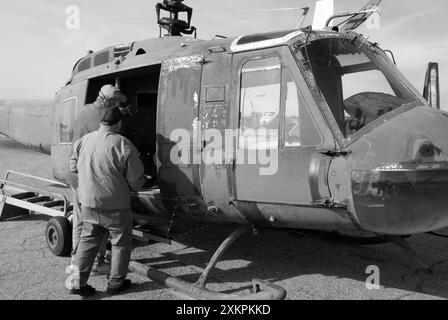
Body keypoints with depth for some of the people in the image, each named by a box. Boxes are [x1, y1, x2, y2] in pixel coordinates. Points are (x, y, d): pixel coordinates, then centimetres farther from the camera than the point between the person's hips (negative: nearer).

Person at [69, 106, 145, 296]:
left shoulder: (84, 141, 1)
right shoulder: (123, 145, -16)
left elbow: (73, 167, 14)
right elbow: (136, 179, -13)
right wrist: (134, 187, 9)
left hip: (88, 204, 5)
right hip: (115, 205, -5)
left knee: (88, 241, 19)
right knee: (121, 243, 14)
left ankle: (79, 283, 20)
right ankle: (116, 283, 24)